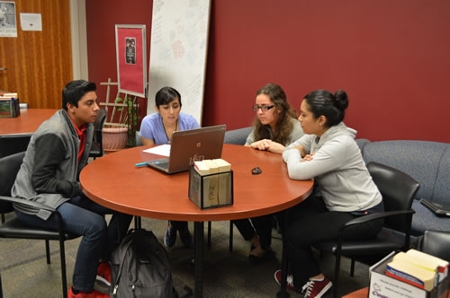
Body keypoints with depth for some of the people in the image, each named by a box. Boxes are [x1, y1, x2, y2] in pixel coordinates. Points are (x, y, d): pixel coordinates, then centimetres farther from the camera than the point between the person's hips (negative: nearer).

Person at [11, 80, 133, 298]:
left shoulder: (85, 126, 1)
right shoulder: (54, 134, -25)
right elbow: (40, 182, -23)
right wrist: (81, 188, -22)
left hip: (67, 193, 9)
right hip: (35, 200, -8)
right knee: (95, 225, -29)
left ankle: (104, 263, 13)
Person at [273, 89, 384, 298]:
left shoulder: (340, 144, -30)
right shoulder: (316, 134, -1)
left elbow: (296, 172, -33)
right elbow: (288, 152, 6)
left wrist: (296, 155, -11)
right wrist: (301, 157, -17)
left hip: (361, 215, -9)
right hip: (336, 204, 9)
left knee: (292, 234, -12)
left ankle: (313, 279, 15)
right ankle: (300, 273, 19)